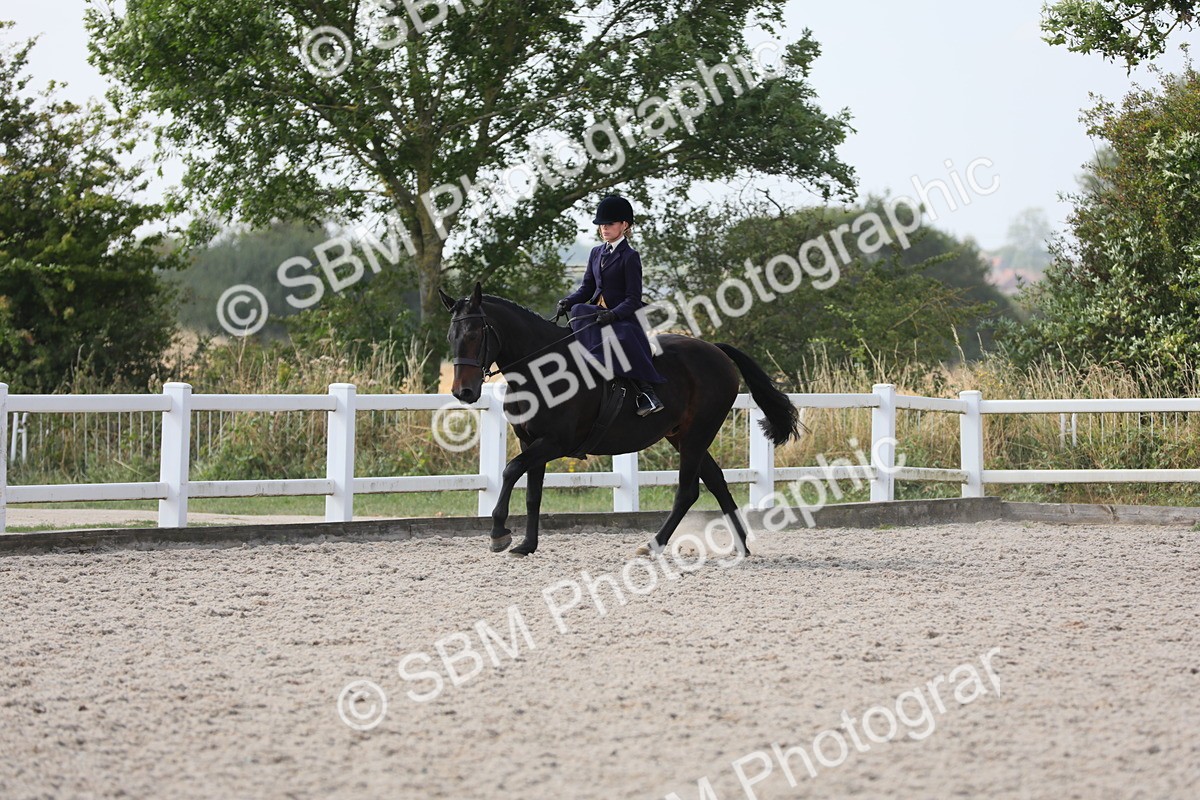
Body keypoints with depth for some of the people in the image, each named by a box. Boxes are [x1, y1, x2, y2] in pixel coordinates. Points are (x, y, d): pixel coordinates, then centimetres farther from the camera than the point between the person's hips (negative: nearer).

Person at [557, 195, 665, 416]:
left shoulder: (629, 257, -4)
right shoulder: (597, 253, 16)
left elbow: (633, 299, -10)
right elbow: (587, 288, 16)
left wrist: (613, 314, -27)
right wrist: (568, 301, -5)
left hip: (621, 316, -6)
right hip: (597, 312, 6)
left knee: (625, 338, -38)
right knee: (578, 311, -28)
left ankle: (647, 391, -34)